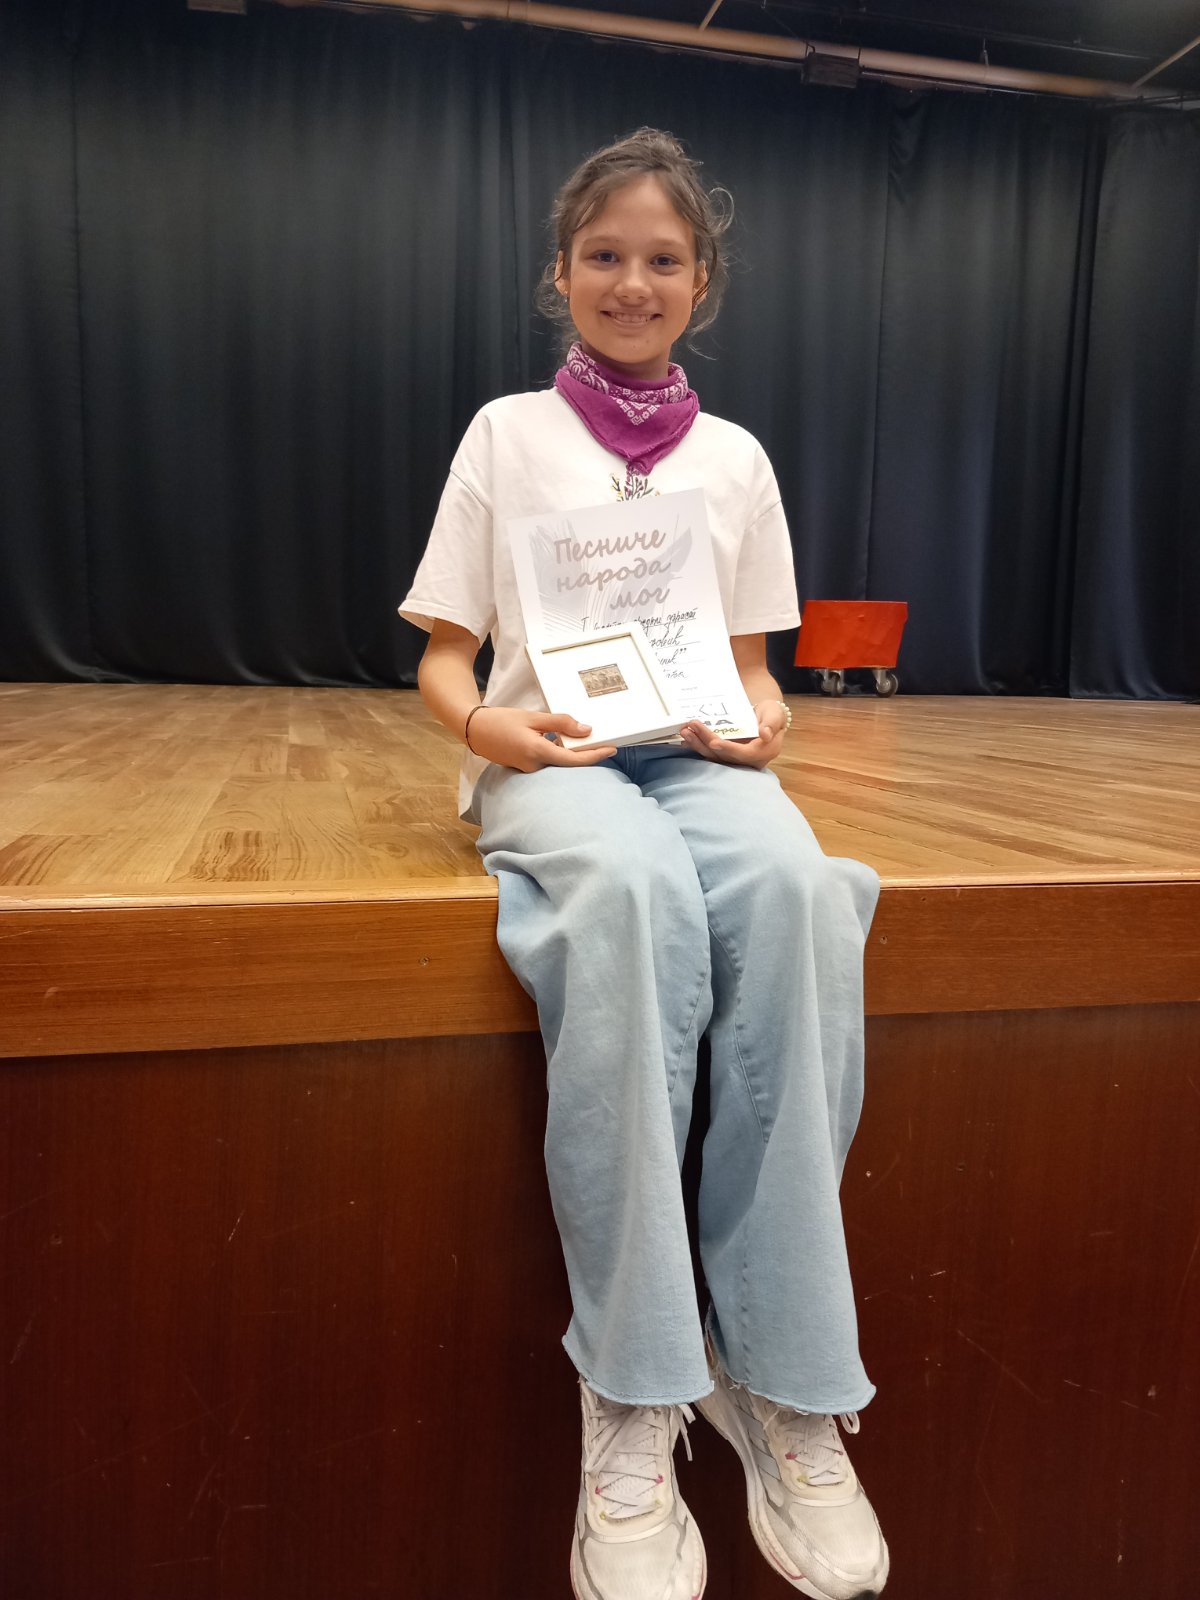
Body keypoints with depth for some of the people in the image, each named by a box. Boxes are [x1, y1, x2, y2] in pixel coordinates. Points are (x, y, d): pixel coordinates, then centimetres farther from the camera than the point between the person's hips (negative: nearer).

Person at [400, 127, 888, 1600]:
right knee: (634, 889, -38)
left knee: (797, 889, -34)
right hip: (548, 757, -2)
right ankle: (633, 1397, -29)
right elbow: (442, 655, 8)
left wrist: (760, 713, -5)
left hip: (697, 753, 3)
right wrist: (481, 720, -15)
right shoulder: (508, 431, 11)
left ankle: (784, 1376, -23)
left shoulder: (734, 457, 18)